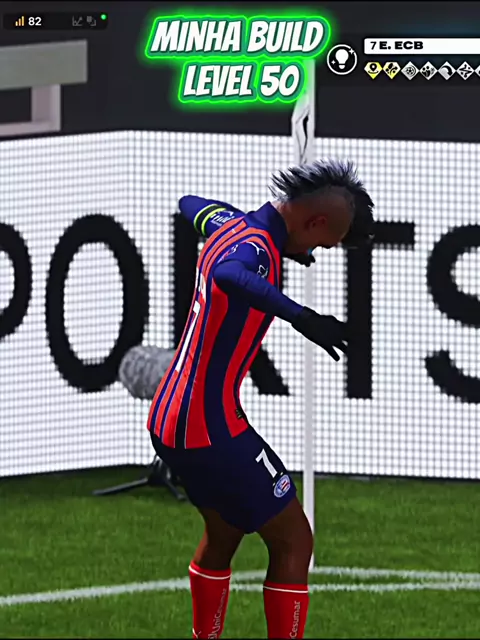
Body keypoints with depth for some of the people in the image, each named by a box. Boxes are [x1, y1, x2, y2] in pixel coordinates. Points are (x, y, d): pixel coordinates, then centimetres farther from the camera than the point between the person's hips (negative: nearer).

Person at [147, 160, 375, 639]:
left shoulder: (230, 224, 7)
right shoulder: (255, 248, -22)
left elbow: (191, 204, 32)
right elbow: (230, 276, -47)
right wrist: (302, 318, -55)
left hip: (168, 420, 10)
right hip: (211, 428, -10)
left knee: (224, 533, 25)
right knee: (293, 542, -2)